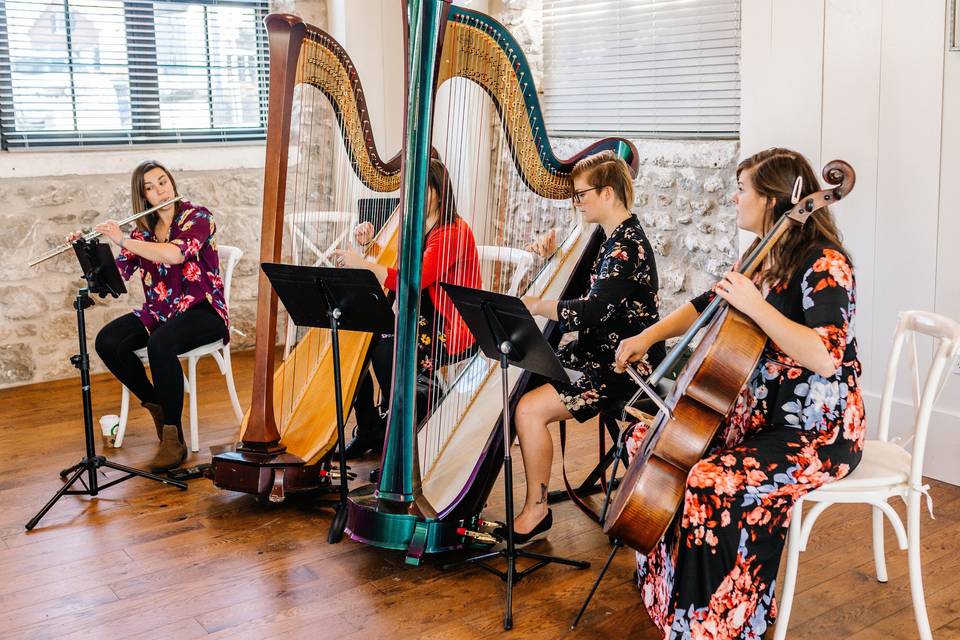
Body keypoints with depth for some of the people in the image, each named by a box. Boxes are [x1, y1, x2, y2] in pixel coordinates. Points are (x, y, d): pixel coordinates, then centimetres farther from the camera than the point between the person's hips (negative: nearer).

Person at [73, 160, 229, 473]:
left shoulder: (197, 217, -6)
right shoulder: (143, 230, 10)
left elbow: (175, 254, -25)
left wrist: (123, 240, -19)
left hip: (201, 309, -6)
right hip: (158, 311, 6)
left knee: (159, 344, -36)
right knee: (107, 342, -19)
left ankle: (173, 438, -25)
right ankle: (156, 406, -1)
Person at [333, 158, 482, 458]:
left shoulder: (454, 233, -16)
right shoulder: (414, 228, 11)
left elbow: (415, 280, -29)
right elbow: (385, 272, 15)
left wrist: (363, 264, -32)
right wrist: (369, 244, -4)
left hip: (452, 332, -8)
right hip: (422, 321, 8)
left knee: (386, 351, -26)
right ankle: (368, 431, 5)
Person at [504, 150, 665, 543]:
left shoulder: (627, 244, -18)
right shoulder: (614, 238, 13)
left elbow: (592, 311, -27)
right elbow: (592, 305, 20)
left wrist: (534, 305, -18)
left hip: (625, 367, -11)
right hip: (602, 355, 11)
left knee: (530, 409, -21)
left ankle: (536, 510, -6)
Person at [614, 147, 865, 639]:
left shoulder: (824, 264, -17)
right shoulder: (765, 259, 8)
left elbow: (825, 357, -29)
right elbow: (706, 306, 21)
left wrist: (756, 305, -28)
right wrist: (648, 337, 7)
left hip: (818, 434, -9)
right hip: (760, 415, 10)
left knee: (710, 485, -31)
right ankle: (666, 589, 19)